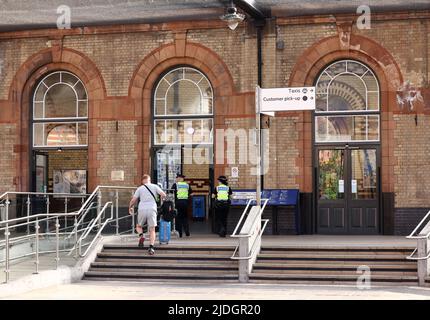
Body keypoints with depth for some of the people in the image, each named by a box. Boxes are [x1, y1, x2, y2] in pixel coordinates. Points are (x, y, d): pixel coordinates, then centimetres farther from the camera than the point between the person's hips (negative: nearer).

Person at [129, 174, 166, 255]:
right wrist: (162, 198, 23)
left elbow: (133, 200, 6)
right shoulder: (154, 186, 9)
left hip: (142, 210, 0)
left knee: (139, 226, 21)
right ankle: (151, 247, -14)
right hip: (152, 209, 0)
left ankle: (141, 236, -10)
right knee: (152, 230, 3)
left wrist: (130, 207, 23)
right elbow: (163, 195, 0)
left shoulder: (140, 188, 9)